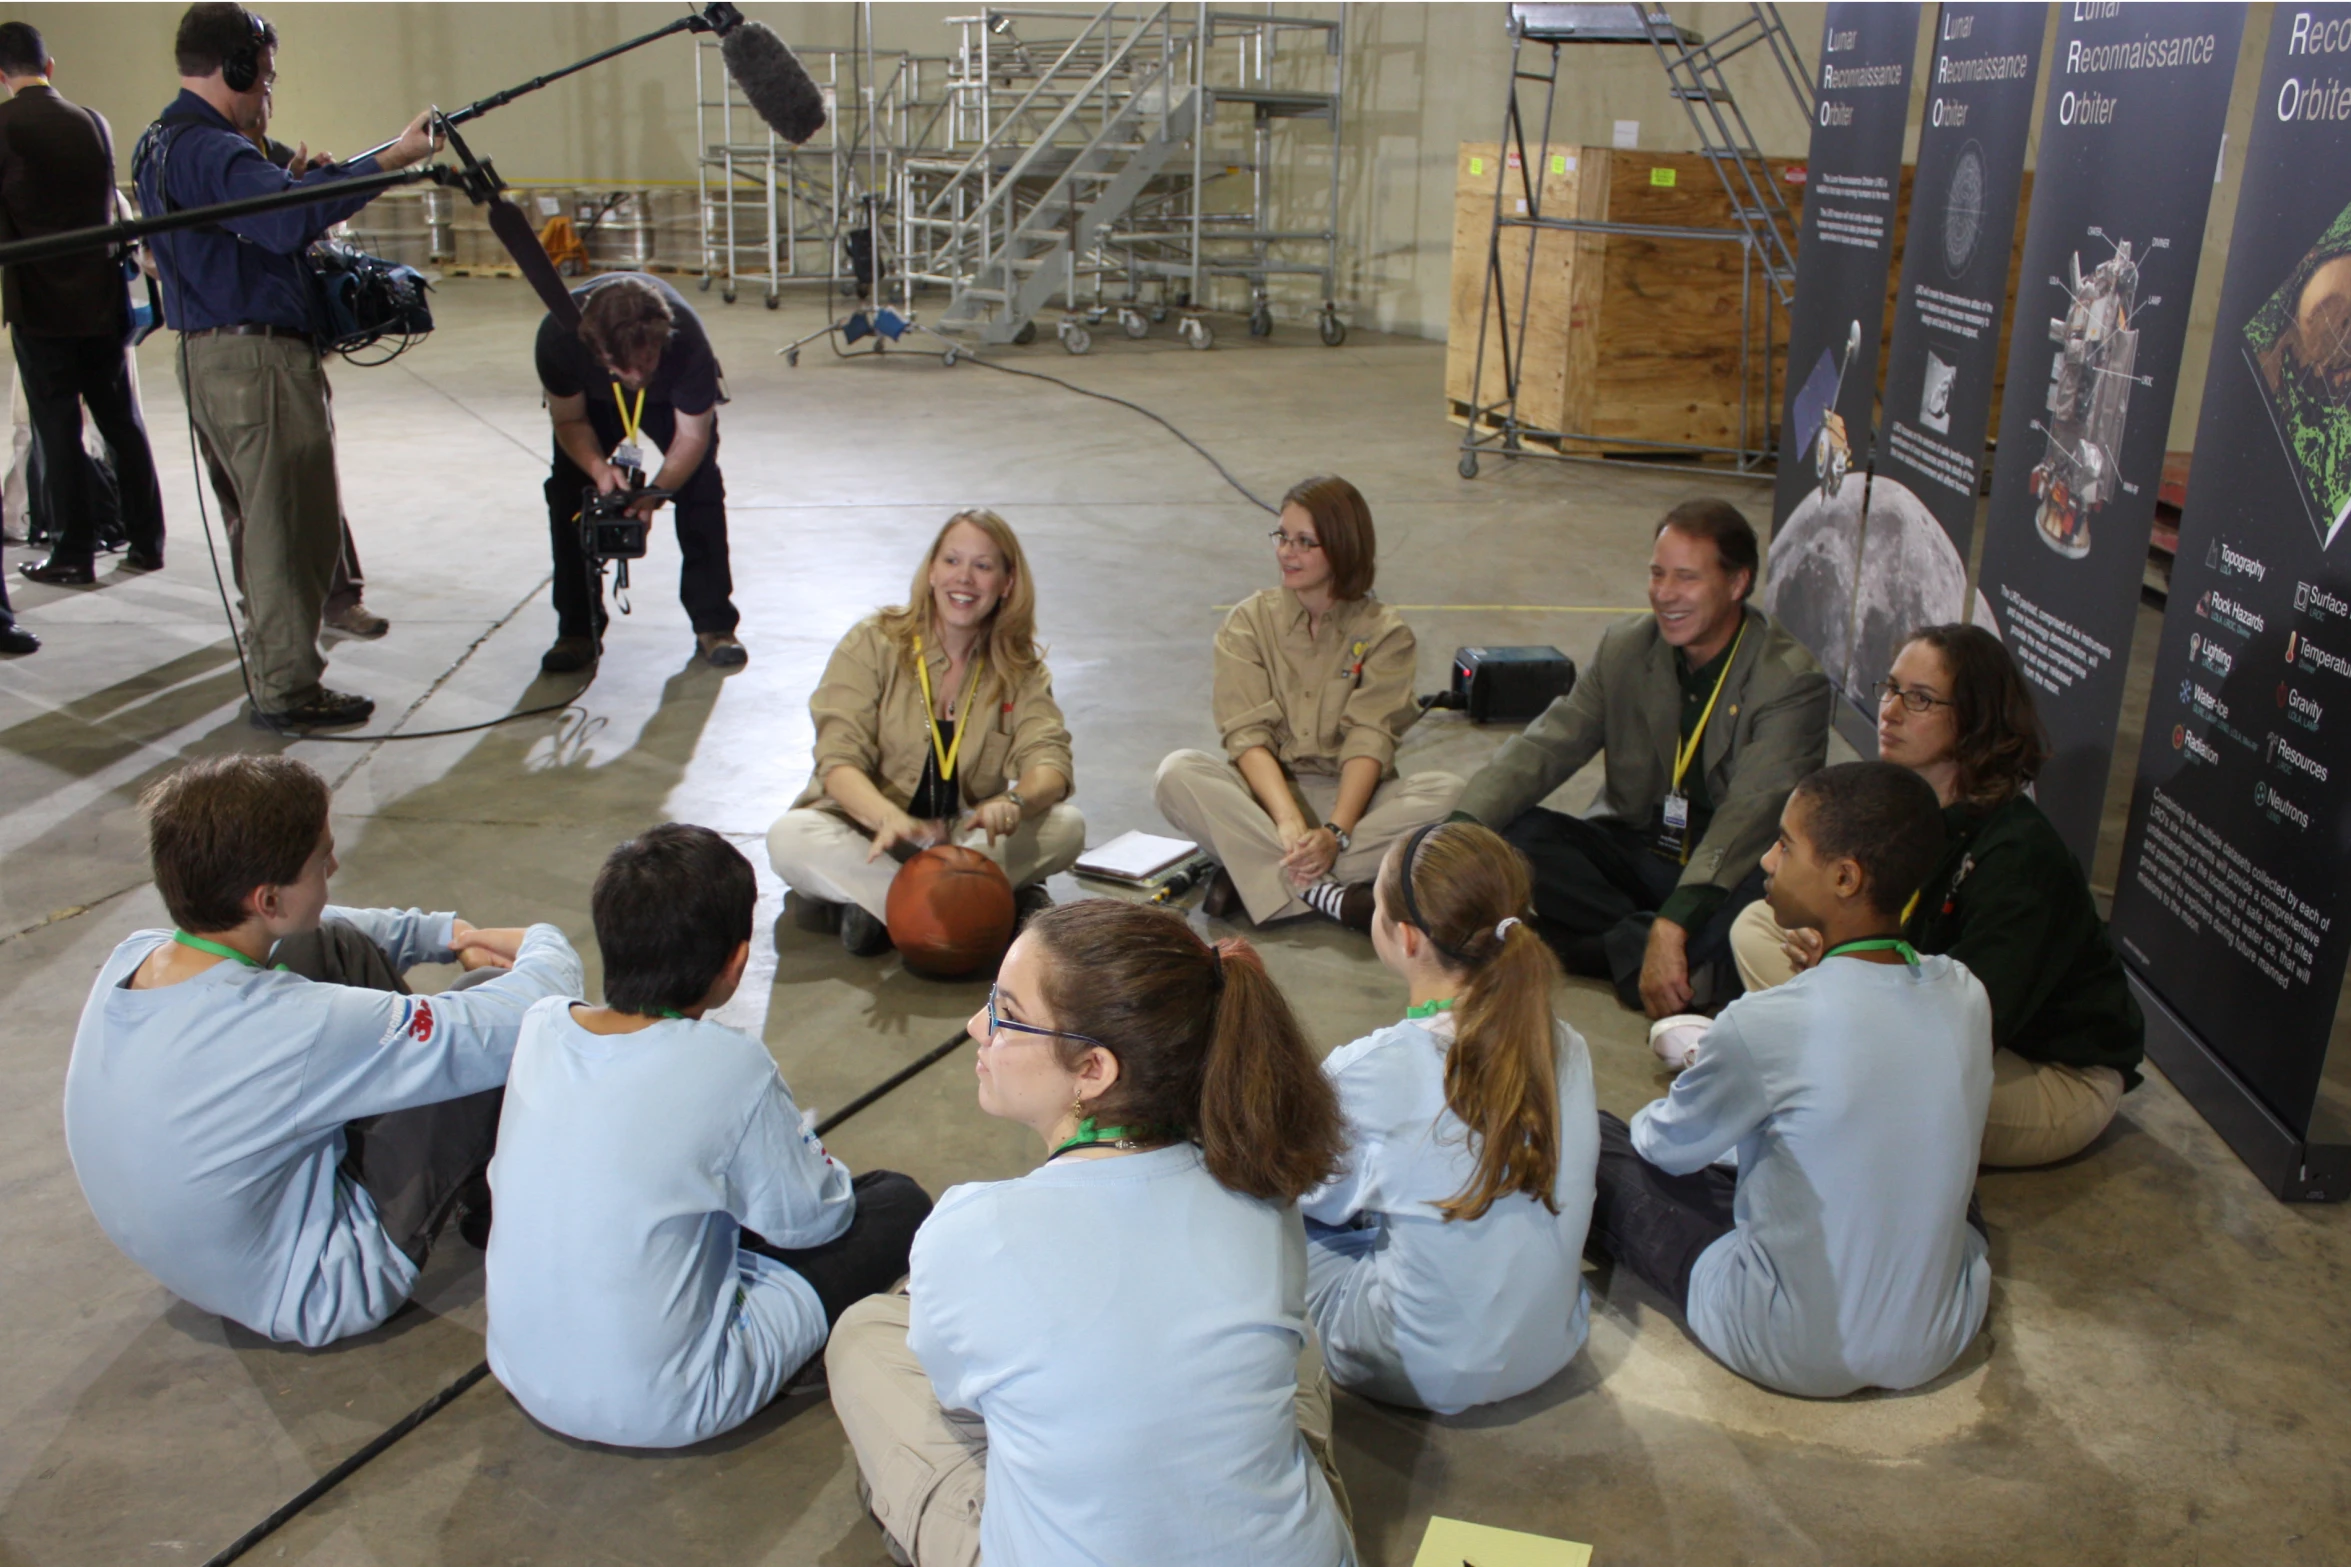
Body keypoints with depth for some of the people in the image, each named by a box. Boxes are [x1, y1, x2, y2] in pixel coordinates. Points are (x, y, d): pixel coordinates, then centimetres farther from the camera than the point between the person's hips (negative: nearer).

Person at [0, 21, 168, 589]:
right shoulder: (93, 123, 6)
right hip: (102, 297, 4)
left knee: (57, 428, 0)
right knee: (122, 421, 11)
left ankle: (74, 554, 3)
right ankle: (146, 542, 14)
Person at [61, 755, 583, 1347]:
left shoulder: (132, 958, -11)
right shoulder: (301, 1030, -36)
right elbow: (523, 1017, -29)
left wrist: (446, 934, 8)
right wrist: (544, 944, -7)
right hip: (318, 1293, -8)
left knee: (336, 945, 8)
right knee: (491, 994, -13)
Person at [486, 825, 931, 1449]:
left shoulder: (541, 1024, -8)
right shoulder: (729, 1065, -23)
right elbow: (808, 1219, -9)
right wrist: (815, 1160, 13)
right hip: (662, 1408, -6)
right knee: (899, 1203, 4)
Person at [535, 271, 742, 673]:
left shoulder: (686, 337, -42)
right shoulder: (558, 334, -39)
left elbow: (693, 435, -29)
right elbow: (569, 420, -21)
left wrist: (655, 492, -44)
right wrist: (599, 468, -40)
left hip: (674, 395, -1)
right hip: (590, 399, 1)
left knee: (701, 486, -17)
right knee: (569, 493, -12)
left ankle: (714, 625, -7)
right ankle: (576, 632, -1)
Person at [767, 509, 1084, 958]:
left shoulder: (1020, 669, 2)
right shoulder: (874, 643, -5)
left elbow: (1050, 761, -12)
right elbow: (838, 761, -16)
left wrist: (1013, 802, -37)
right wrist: (889, 817, -38)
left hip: (965, 839, 2)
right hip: (868, 836, -2)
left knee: (1066, 827, -24)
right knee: (791, 837, -32)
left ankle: (866, 904, -28)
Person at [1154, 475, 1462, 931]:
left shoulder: (1385, 632, -1)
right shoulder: (1249, 621, 1)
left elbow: (1369, 740, -12)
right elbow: (1247, 734, -10)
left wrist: (1335, 832, -29)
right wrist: (1287, 820, -28)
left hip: (1352, 795, 0)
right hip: (1266, 789, 0)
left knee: (1448, 792, -28)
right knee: (1177, 773, -28)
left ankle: (1251, 870, -30)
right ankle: (1323, 894, -37)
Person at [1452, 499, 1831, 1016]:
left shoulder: (1791, 682, -15)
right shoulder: (1625, 647, 1)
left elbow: (1751, 815, -27)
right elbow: (1543, 747, -4)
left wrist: (1672, 925, -40)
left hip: (1728, 871, -4)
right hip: (1632, 852, 4)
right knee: (1507, 831, -19)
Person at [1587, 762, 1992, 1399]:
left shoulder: (1765, 1024, -26)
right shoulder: (1966, 997, -9)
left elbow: (1668, 1147, -6)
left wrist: (1649, 1123, 18)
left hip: (1795, 1353, -5)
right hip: (1941, 1340, 6)